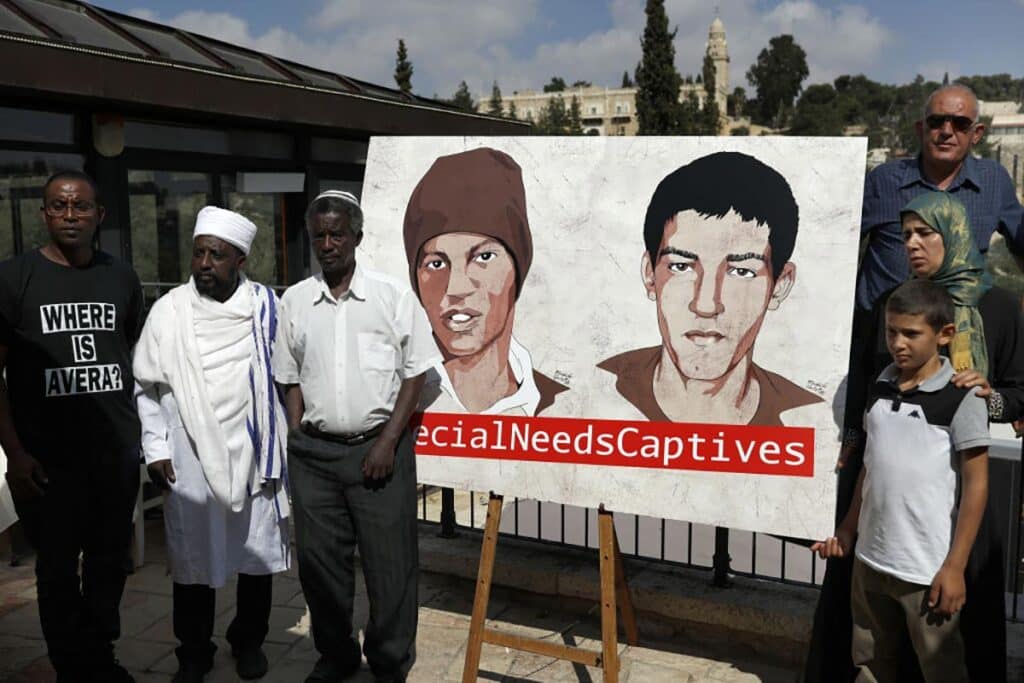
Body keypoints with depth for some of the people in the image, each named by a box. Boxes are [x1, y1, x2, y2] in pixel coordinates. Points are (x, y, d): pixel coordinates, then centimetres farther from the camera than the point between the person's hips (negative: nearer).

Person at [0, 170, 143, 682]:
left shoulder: (121, 278, 5)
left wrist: (143, 430, 9)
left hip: (118, 451, 3)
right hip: (47, 457, -3)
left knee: (110, 560, 14)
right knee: (57, 567, 11)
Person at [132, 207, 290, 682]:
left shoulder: (266, 306, -1)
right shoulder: (169, 310, -2)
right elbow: (148, 387, 4)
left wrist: (281, 446, 1)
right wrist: (156, 449, 0)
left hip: (254, 454, 1)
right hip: (190, 460, 0)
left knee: (257, 554, 13)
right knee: (193, 559, 9)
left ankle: (249, 641, 34)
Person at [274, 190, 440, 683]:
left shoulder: (393, 296, -3)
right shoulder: (294, 302, 6)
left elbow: (414, 373, -1)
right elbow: (291, 380, 12)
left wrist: (388, 442, -8)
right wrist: (298, 442, 4)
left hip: (379, 447, -3)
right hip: (314, 452, 3)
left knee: (390, 563, 3)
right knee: (318, 559, 11)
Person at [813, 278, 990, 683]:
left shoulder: (961, 396, -10)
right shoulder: (881, 387, 6)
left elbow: (976, 483, -10)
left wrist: (955, 565, -12)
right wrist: (847, 530, 12)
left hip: (928, 567, -5)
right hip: (870, 559, 5)